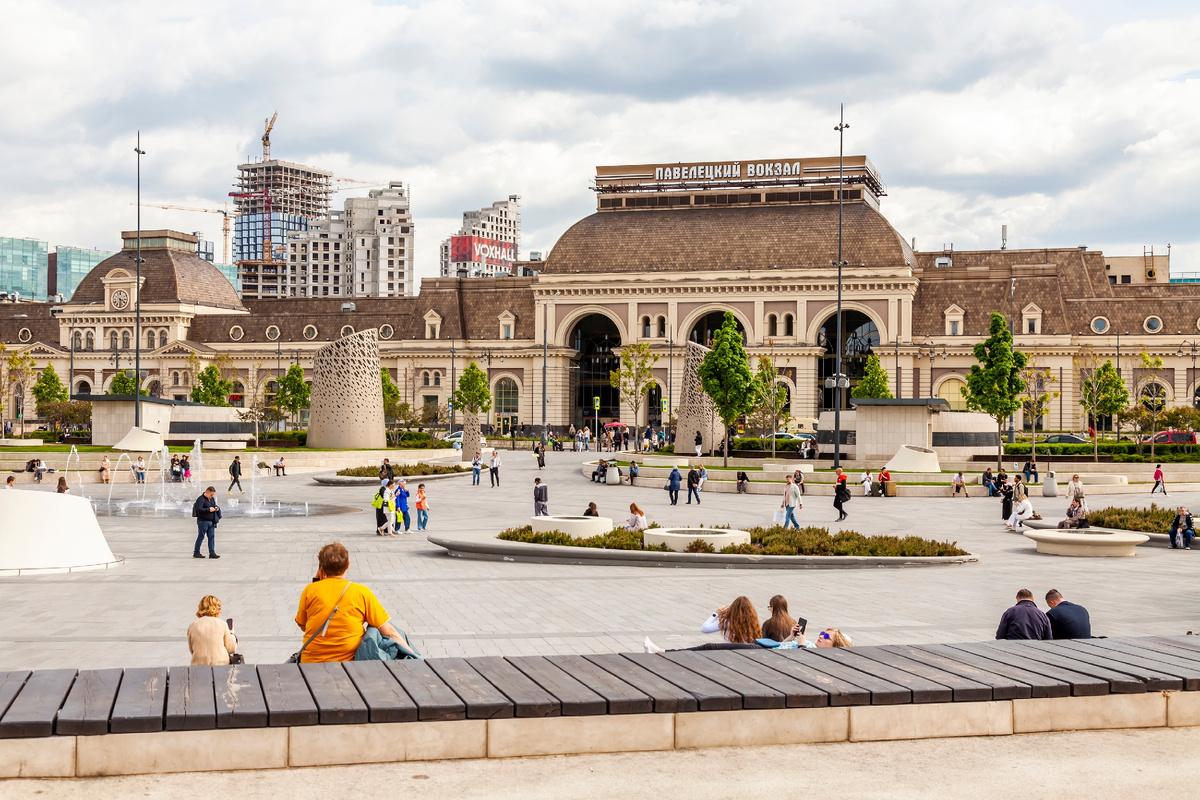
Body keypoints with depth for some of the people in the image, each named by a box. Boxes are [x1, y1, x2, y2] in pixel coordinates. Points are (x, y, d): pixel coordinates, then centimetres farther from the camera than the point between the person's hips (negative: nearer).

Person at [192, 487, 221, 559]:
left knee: (211, 537, 5)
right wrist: (208, 510, -23)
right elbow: (198, 509, -24)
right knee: (201, 537, 0)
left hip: (211, 522, 8)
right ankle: (196, 552, 10)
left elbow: (215, 505, 29)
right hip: (203, 521, -8)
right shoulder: (201, 499, -13)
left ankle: (212, 553, 6)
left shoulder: (212, 499, 13)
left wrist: (217, 508, 5)